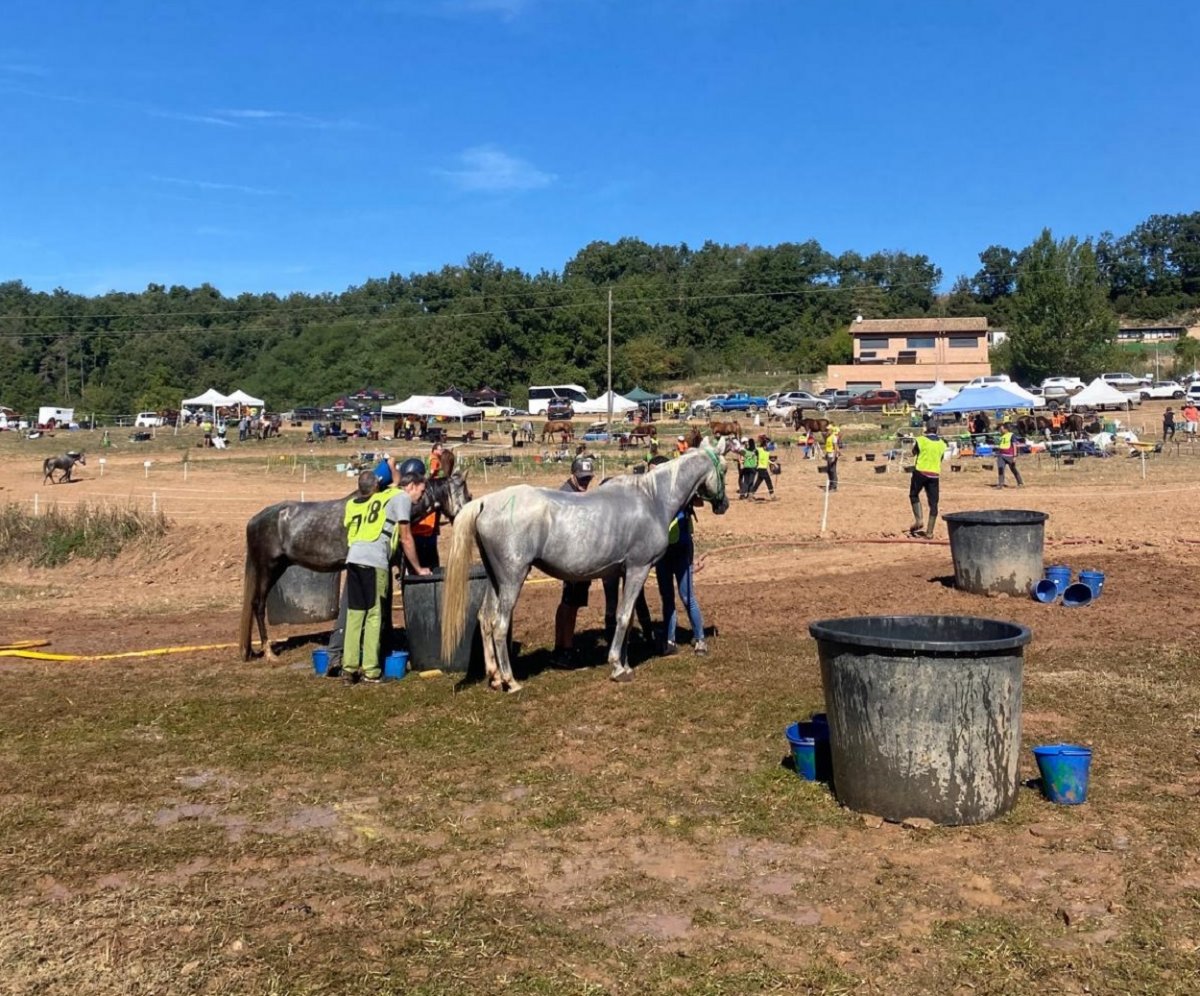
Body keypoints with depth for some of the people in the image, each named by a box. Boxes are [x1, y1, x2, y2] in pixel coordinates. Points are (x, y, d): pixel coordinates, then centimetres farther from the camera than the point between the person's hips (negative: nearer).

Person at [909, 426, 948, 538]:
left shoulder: (920, 440, -5)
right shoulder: (942, 444, 6)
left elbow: (913, 453, 11)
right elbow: (940, 459, 16)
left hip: (920, 472, -3)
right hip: (934, 475, 3)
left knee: (914, 495, 17)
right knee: (933, 503, 5)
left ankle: (918, 520, 1)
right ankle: (929, 532, 5)